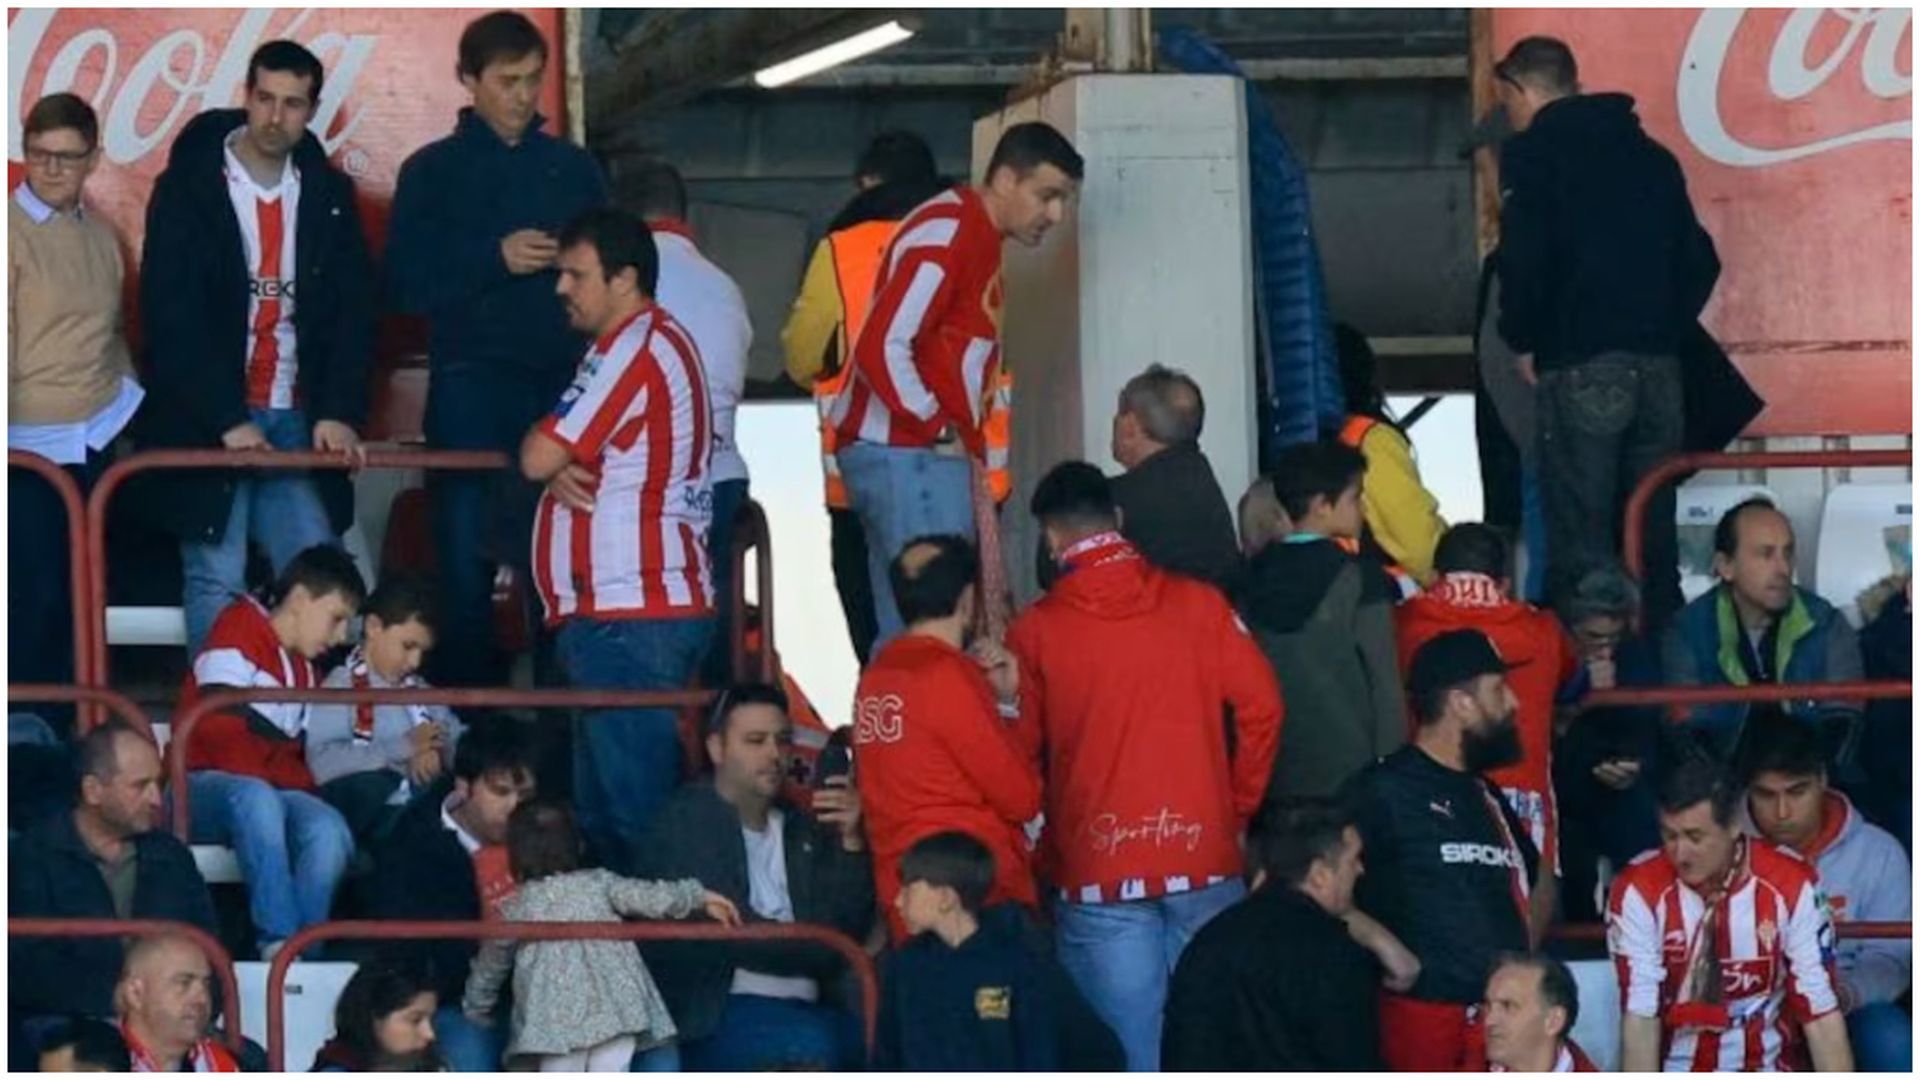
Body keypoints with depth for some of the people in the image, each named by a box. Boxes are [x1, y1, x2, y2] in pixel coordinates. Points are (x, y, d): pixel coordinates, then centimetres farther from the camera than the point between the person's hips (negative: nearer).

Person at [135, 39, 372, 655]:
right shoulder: (188, 188, -3)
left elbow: (354, 311, 7)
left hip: (296, 420, 3)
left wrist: (341, 412, -7)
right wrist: (228, 419, -15)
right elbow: (170, 316, -9)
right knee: (216, 582, -5)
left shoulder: (330, 196, 8)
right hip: (208, 422, -3)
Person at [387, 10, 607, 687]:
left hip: (564, 383, 2)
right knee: (467, 563, -4)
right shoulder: (432, 172, 9)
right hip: (471, 384, -2)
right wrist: (496, 259, -11)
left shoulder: (573, 167, 16)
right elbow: (405, 286, 0)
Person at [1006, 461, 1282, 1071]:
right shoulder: (1196, 603, 3)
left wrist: (1047, 848, 21)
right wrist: (1236, 809, 13)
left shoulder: (1035, 631, 0)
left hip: (1097, 877, -1)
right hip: (1204, 862, 1)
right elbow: (1259, 707, 1)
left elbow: (1022, 754, 5)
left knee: (1126, 1056, 0)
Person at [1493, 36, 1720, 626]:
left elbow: (1525, 260, -14)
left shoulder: (1533, 154, -2)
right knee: (1653, 534, 11)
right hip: (1659, 366, 6)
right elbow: (1701, 261, 15)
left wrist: (1523, 341, -1)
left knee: (1579, 540, -6)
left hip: (1580, 371, -6)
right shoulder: (1649, 154, 17)